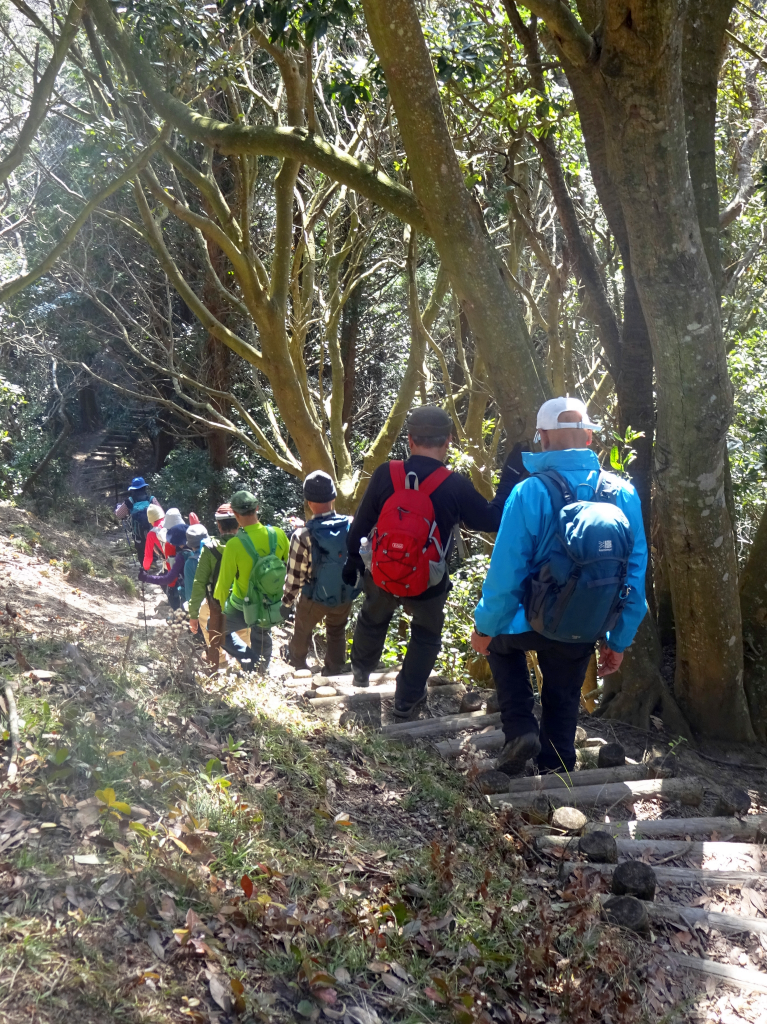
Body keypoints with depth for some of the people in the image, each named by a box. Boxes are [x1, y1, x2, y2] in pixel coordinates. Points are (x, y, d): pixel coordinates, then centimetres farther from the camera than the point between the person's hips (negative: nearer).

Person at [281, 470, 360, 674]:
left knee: (303, 631, 28)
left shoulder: (303, 537, -29)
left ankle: (297, 660, 55)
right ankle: (334, 671, 44)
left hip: (315, 598, -2)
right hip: (346, 595, 2)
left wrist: (287, 602, -2)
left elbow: (294, 576, -18)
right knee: (337, 633, 28)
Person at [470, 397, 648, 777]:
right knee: (563, 704, 23)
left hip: (532, 623, -3)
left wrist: (485, 627, -1)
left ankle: (520, 730, 14)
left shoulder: (530, 493, -21)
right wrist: (619, 640, 9)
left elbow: (506, 571, -17)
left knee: (500, 640, 29)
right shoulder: (623, 494, -8)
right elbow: (635, 574, -2)